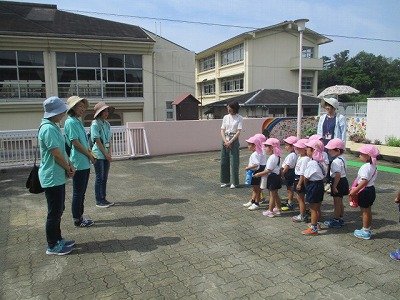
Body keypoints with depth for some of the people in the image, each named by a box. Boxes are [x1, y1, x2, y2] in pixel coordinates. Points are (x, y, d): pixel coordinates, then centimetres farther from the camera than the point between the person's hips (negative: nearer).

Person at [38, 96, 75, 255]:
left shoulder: (54, 126, 10)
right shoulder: (48, 129, -22)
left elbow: (62, 150, 14)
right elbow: (57, 154, -22)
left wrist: (70, 165, 2)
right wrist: (69, 169, -7)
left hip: (58, 176, 10)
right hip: (52, 178, -10)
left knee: (58, 209, 18)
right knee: (54, 212, 1)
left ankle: (57, 239, 32)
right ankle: (52, 246, 14)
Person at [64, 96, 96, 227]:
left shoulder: (78, 122, 13)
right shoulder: (71, 122, -14)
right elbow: (75, 142, -18)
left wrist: (91, 154, 7)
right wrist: (89, 155, -9)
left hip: (85, 163, 9)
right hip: (78, 163, -9)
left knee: (82, 192, 16)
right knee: (78, 193, 2)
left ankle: (80, 216, 27)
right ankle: (77, 220, 13)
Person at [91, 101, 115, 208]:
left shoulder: (107, 124, 10)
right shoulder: (95, 124, -11)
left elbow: (109, 140, 9)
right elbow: (98, 141, -13)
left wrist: (109, 153, -3)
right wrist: (106, 154, -11)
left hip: (106, 155, 7)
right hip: (99, 155, -7)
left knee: (105, 178, 11)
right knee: (99, 178, 0)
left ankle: (103, 199, 21)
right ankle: (98, 201, 10)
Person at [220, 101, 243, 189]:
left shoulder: (239, 118, -3)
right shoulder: (225, 117, 9)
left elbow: (238, 132, -9)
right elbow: (222, 130, 5)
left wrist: (230, 142, -16)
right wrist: (225, 141, -10)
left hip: (234, 140, -4)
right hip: (225, 140, 5)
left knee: (234, 162, -2)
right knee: (224, 162, 7)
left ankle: (235, 182, 9)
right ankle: (225, 181, 18)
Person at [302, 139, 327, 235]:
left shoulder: (311, 163, -23)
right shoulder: (321, 162, 4)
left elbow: (306, 177, -17)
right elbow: (324, 174, 8)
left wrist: (304, 184, 0)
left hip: (313, 186, -9)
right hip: (320, 184, 9)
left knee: (313, 208, 1)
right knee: (317, 207, 21)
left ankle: (313, 228, 8)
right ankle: (317, 223, 37)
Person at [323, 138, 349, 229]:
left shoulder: (336, 161, -23)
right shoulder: (342, 158, 8)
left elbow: (337, 174, -28)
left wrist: (334, 186, -24)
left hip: (339, 182, -10)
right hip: (343, 180, 10)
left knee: (336, 202, 2)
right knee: (340, 202, 19)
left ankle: (336, 220, 12)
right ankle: (340, 219, 30)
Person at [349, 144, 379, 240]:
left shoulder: (365, 167, -23)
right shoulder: (373, 166, 7)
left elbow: (365, 181, -31)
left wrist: (355, 190, -27)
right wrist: (355, 188, 17)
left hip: (365, 191, -9)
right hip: (371, 190, 9)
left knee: (365, 211, 3)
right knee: (368, 211, 18)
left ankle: (365, 232, 14)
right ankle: (367, 230, 30)